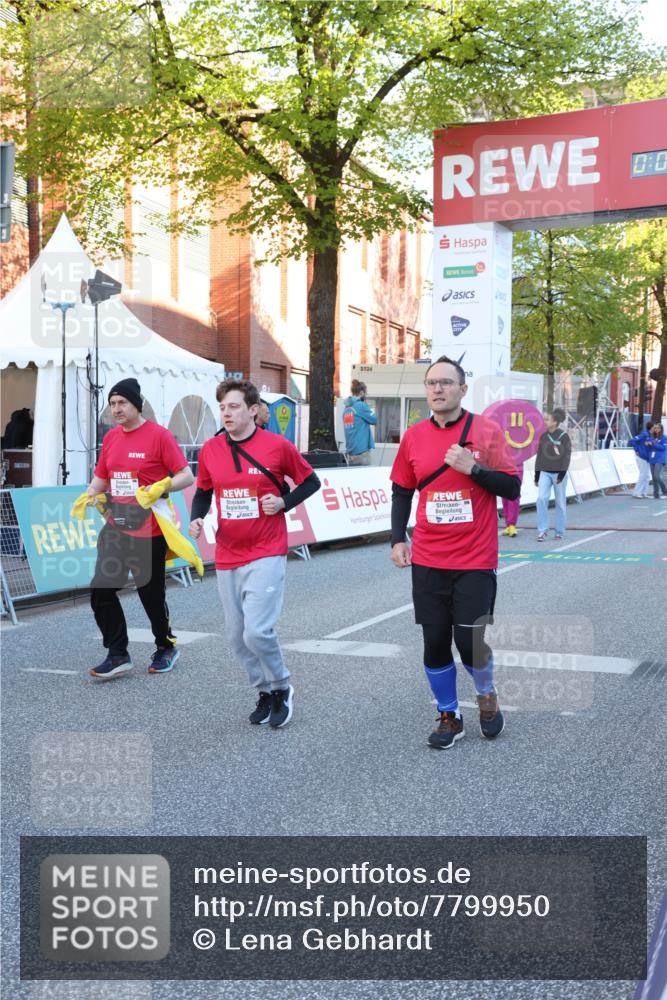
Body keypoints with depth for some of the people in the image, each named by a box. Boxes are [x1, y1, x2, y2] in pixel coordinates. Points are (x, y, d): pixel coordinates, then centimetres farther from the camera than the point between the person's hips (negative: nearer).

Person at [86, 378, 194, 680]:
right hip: (115, 530, 6)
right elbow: (100, 479, 17)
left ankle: (166, 648, 30)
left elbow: (186, 476, -10)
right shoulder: (111, 438, 10)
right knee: (101, 589, -2)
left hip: (149, 532, -6)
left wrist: (161, 487, -26)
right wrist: (88, 496, -2)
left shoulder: (159, 435, -9)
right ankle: (117, 656, 8)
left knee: (151, 594, 6)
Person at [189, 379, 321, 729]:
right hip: (227, 558, 5)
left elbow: (311, 481, 5)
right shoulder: (210, 449, 3)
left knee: (257, 632, -14)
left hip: (266, 555, -5)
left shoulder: (277, 446, -7)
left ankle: (282, 689, 13)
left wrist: (284, 502, -10)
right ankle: (264, 692, 31)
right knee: (237, 637, 10)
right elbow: (203, 491, 17)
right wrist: (197, 518, -2)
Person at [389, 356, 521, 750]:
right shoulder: (413, 437, 4)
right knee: (435, 642, 5)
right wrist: (398, 539, 3)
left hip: (475, 561, -3)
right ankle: (449, 717, 25)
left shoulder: (487, 430, -5)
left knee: (469, 641, -4)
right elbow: (402, 492, 13)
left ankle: (487, 697, 29)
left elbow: (512, 487, -6)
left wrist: (473, 468, -19)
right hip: (427, 561, 3)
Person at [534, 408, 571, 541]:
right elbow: (539, 455, 11)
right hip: (545, 473, 3)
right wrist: (537, 475, 8)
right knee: (541, 498, -14)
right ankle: (543, 530, -7)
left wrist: (561, 474, -15)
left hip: (559, 473, -3)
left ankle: (560, 532, 15)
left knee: (560, 503, 4)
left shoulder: (564, 436, -6)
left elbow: (566, 456, -8)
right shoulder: (543, 436, 6)